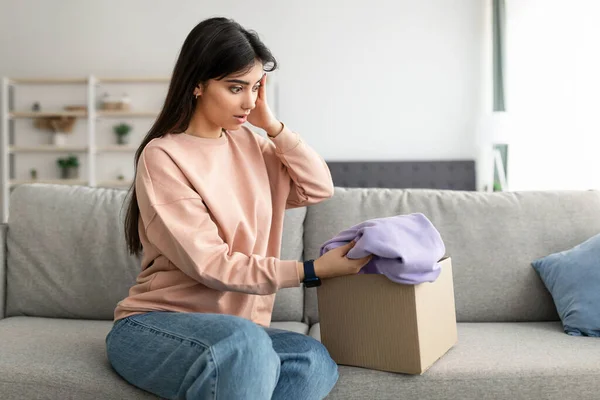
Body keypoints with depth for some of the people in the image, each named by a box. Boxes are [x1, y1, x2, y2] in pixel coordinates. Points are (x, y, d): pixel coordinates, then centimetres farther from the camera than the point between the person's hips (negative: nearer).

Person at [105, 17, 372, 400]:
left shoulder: (248, 142, 7)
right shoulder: (162, 156, -13)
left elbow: (318, 189, 5)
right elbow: (211, 265, -18)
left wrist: (272, 125, -2)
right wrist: (311, 270, -19)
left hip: (237, 326, 6)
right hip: (154, 325, -5)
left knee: (315, 360, -25)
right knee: (243, 343, -38)